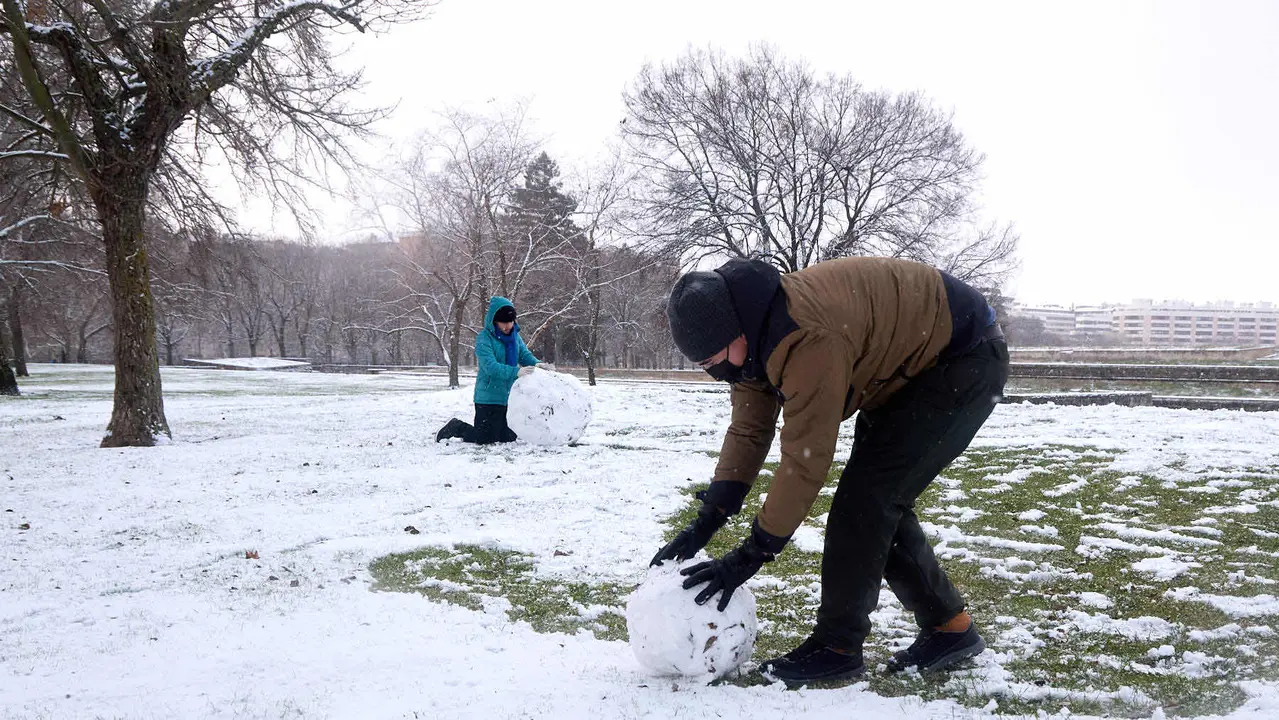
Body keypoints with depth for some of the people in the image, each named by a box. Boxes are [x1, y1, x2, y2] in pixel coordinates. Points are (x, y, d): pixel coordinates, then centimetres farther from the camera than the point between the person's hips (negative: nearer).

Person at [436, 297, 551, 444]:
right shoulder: (484, 338, -15)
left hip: (509, 397, 7)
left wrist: (539, 364, -20)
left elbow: (526, 356, 4)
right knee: (484, 439, -5)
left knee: (509, 437, 14)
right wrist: (516, 371, -39)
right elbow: (490, 367, -26)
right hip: (489, 397, -7)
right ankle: (455, 428, 21)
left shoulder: (515, 336, 6)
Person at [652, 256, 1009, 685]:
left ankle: (836, 646, -5)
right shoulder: (754, 337, -7)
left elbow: (806, 459, -34)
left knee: (867, 496, -15)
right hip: (907, 371, 10)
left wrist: (750, 556, -27)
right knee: (879, 498, 8)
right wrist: (704, 525, -10)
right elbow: (748, 432, -4)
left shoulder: (809, 339, -38)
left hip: (967, 359, -10)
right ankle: (950, 628, 20)